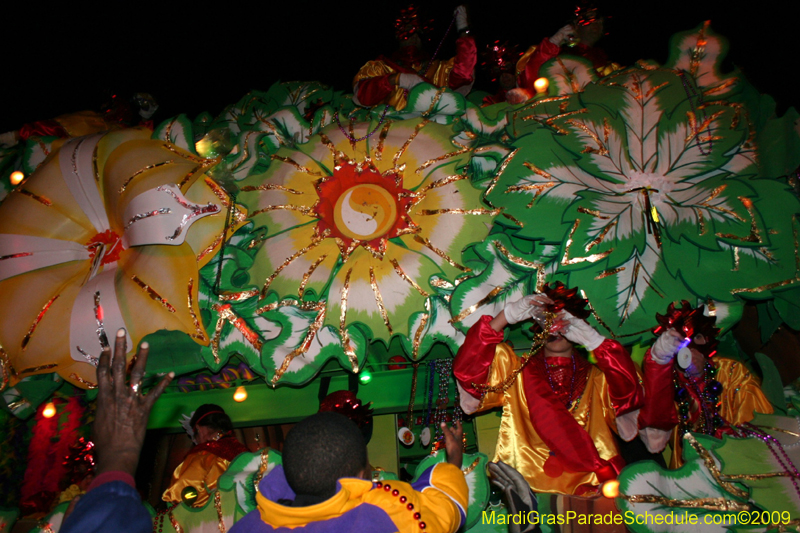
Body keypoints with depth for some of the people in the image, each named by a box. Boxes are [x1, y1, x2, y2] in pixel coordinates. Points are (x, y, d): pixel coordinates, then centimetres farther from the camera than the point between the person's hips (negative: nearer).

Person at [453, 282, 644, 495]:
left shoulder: (597, 378, 12)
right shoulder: (516, 370, 11)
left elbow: (627, 391, -8)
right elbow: (466, 368, -3)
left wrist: (593, 339, -13)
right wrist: (507, 316, -8)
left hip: (589, 489, 1)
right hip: (526, 487, 0)